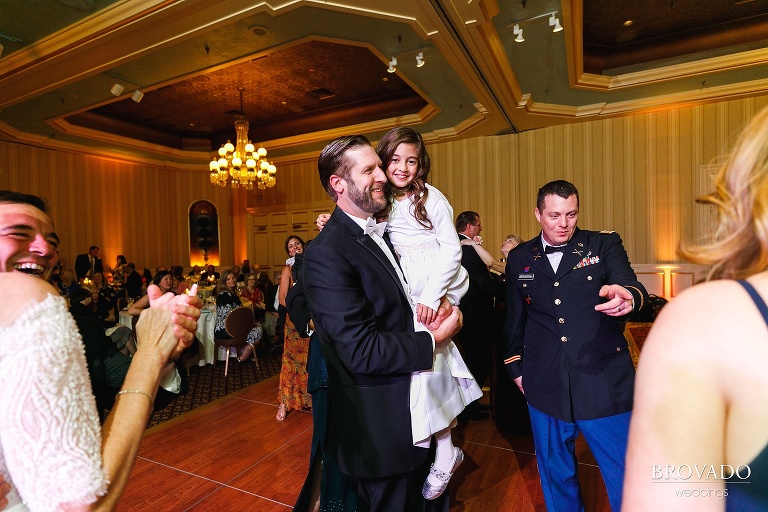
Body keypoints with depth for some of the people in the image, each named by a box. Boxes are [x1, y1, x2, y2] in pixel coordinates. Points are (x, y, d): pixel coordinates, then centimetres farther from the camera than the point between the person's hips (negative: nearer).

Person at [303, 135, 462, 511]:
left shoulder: (380, 233, 7)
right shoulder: (326, 253, -23)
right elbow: (362, 350, -27)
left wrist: (437, 302, -5)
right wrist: (432, 340, -17)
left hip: (415, 407, 8)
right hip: (381, 425, -8)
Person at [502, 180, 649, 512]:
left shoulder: (605, 245, 0)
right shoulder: (520, 259, 5)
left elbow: (632, 287, -14)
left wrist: (628, 297, -37)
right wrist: (516, 366, 10)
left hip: (604, 383, -2)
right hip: (545, 387, 2)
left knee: (626, 478, 10)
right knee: (556, 476, 20)